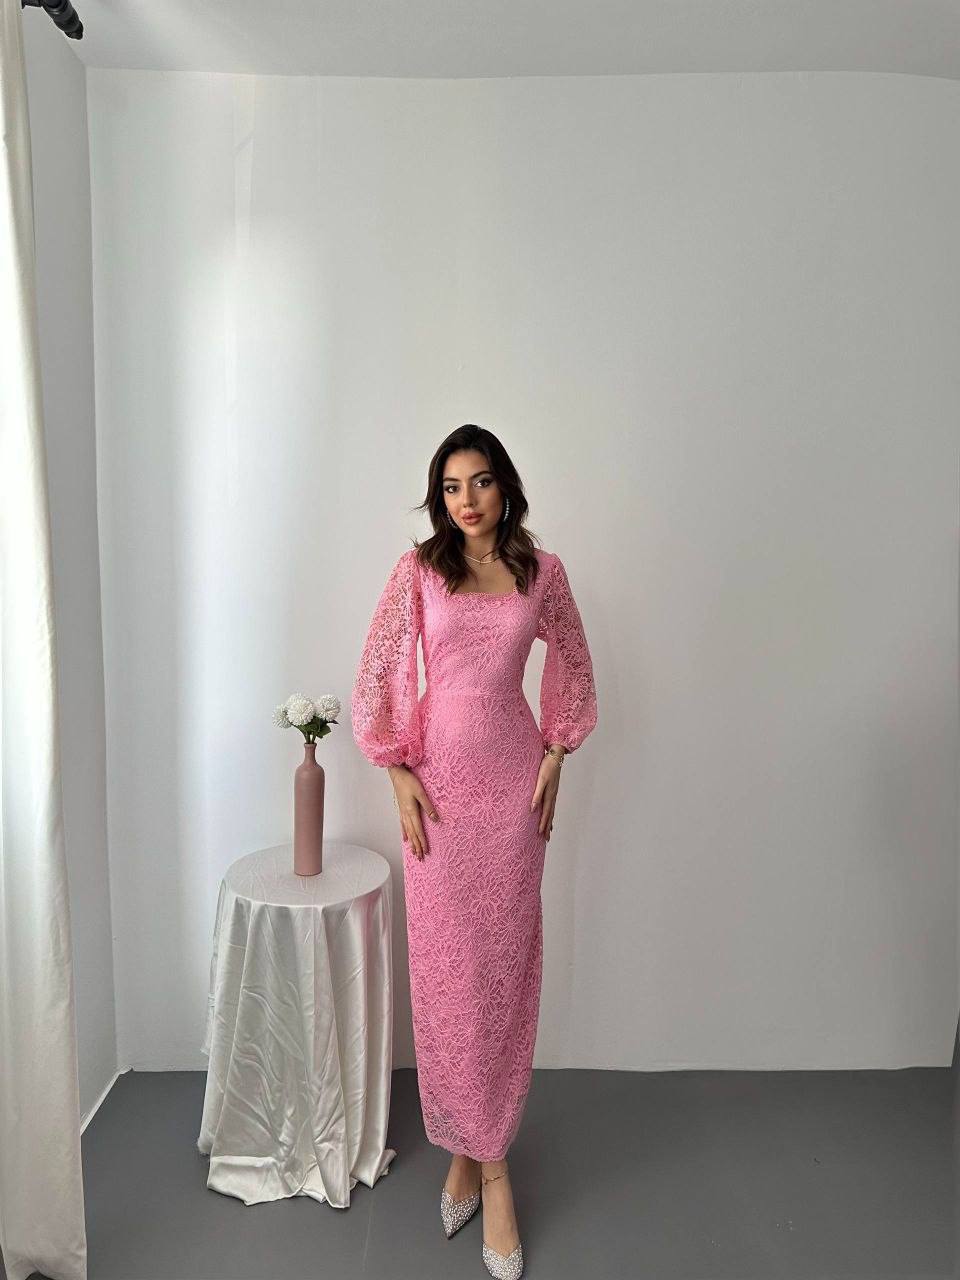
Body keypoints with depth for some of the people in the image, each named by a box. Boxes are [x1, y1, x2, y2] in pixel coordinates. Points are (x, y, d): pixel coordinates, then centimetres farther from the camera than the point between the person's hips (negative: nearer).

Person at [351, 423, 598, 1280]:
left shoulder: (543, 572, 2)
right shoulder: (418, 569, -2)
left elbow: (574, 665, 12)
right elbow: (380, 673, -2)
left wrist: (556, 757, 4)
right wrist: (399, 773, -6)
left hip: (514, 776, 1)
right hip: (438, 775, -1)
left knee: (505, 961, 7)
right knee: (445, 965, 7)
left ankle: (480, 1153, 26)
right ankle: (480, 1156, 27)